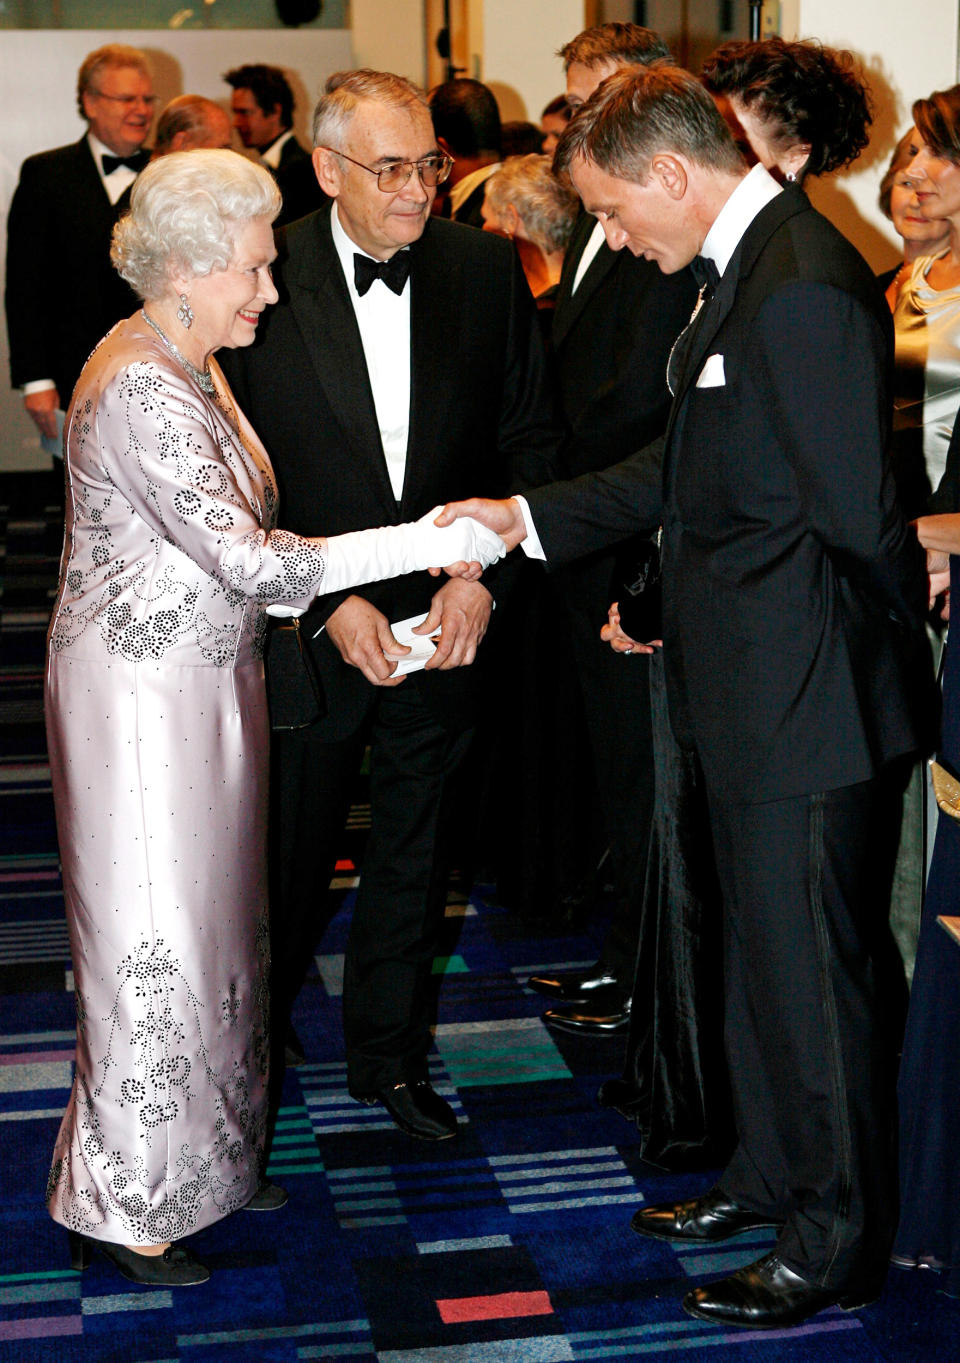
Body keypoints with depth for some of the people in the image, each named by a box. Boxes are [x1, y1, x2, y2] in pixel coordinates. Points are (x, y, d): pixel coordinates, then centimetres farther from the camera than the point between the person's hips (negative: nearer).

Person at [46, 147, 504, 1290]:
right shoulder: (140, 389, -23)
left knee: (210, 922, 17)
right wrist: (427, 541, -24)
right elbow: (251, 562, -27)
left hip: (202, 677, 10)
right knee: (152, 938, 0)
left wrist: (336, 597, 5)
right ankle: (119, 1206, 16)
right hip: (141, 692, -10)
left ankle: (204, 1155, 32)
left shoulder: (187, 366, 9)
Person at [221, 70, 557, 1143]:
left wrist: (483, 577, -9)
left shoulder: (486, 270, -3)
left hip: (446, 622, 2)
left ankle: (389, 1053, 33)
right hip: (306, 629, -2)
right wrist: (330, 604, -14)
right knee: (288, 852, 14)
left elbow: (529, 439, 3)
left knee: (413, 849, 15)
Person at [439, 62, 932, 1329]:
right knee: (759, 950, 22)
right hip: (754, 696, 10)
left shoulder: (804, 288, -23)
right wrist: (527, 514, 18)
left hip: (807, 699, -10)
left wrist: (903, 640, -8)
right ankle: (771, 1176, 40)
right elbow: (690, 466, 19)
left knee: (809, 969, 4)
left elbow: (859, 513, -21)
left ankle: (838, 1244, 21)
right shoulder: (748, 266, 11)